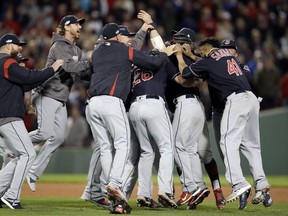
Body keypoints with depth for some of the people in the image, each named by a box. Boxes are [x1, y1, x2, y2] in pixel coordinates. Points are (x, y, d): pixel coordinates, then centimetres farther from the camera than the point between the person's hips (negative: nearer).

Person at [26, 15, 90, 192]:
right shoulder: (59, 46, -9)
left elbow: (83, 74, 12)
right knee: (45, 133, -19)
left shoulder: (77, 50, 18)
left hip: (61, 100, 9)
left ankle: (34, 173, 7)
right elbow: (68, 67, -24)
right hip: (48, 95, -9)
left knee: (58, 137, 2)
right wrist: (90, 63, -22)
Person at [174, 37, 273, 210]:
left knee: (228, 142, -9)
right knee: (251, 145, 10)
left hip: (236, 99, -8)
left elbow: (185, 72, 13)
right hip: (252, 98, 8)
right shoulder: (228, 54, 25)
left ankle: (239, 183, -24)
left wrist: (179, 55, 29)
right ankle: (262, 187, 1)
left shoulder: (208, 61, 4)